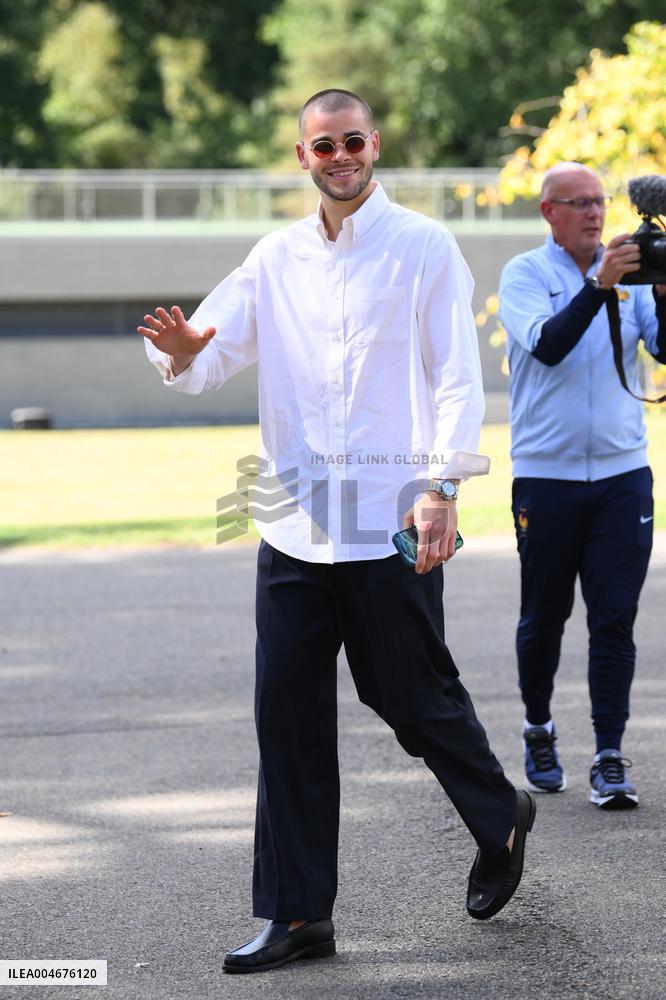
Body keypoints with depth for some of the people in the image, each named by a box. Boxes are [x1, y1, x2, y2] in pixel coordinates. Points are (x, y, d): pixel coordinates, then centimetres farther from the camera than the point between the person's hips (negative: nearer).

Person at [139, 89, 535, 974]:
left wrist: (442, 486, -16)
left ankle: (500, 820, 33)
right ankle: (298, 915, 8)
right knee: (288, 714, 1)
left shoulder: (422, 246, -1)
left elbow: (458, 378, -5)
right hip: (295, 525, 4)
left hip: (392, 525, -4)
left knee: (414, 699, 4)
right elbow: (216, 354, 7)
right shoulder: (276, 258, 12)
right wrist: (185, 352, -18)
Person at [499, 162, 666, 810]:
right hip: (545, 475, -2)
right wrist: (599, 284, -27)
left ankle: (610, 759, -2)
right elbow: (547, 345, -18)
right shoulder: (525, 274, -1)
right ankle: (538, 729, 31)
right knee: (544, 616, 8)